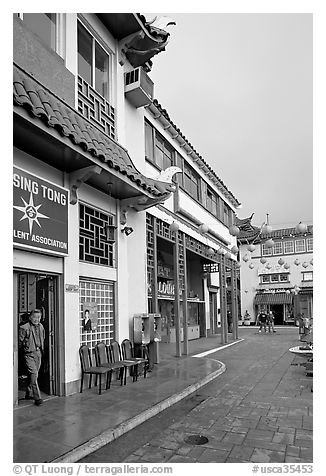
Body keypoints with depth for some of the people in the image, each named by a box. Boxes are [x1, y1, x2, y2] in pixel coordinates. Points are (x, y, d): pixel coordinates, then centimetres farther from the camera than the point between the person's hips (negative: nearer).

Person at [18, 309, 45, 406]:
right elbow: (20, 342, -6)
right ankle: (37, 397, -9)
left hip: (38, 353, 6)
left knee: (33, 375, 14)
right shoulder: (24, 328, -12)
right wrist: (25, 348, -6)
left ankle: (29, 394, 30)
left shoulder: (41, 327, 8)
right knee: (34, 374, -12)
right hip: (29, 354, -6)